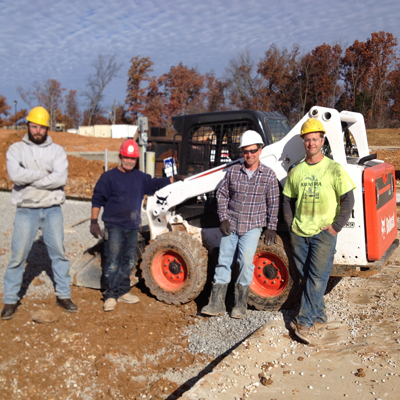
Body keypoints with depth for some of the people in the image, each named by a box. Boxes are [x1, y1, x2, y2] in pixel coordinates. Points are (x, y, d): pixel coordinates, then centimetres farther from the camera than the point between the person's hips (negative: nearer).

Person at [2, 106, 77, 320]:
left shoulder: (57, 150, 3)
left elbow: (60, 178, -14)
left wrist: (30, 179, -15)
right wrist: (44, 173, -12)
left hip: (52, 210, 2)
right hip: (26, 211, -1)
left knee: (58, 252, 9)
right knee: (18, 256, 3)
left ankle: (63, 295, 23)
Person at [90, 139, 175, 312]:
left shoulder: (140, 178, 13)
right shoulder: (109, 177, -3)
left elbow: (155, 183, 17)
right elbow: (97, 200, -3)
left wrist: (173, 180, 1)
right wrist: (94, 221, -9)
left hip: (133, 227, 6)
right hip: (114, 226, -6)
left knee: (128, 262, 12)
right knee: (113, 262, -7)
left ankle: (123, 292, 23)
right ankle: (111, 295, 3)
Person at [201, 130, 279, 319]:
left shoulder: (269, 175, -3)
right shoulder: (232, 171, 0)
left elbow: (273, 203, 1)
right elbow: (221, 194, 6)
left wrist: (271, 227, 0)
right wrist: (223, 218, -2)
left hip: (252, 227, -2)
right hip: (230, 225, 3)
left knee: (246, 261, -12)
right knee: (224, 261, 4)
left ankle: (240, 305, 4)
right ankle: (217, 303, 12)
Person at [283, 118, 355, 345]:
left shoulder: (334, 169, -5)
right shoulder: (296, 171, 7)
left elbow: (348, 200, -5)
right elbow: (288, 201, 16)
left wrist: (335, 227, -10)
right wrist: (291, 225, 6)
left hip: (323, 233, -4)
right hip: (299, 233, 5)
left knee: (317, 278, -7)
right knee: (305, 277, 11)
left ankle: (305, 322, -2)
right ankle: (319, 317, 26)